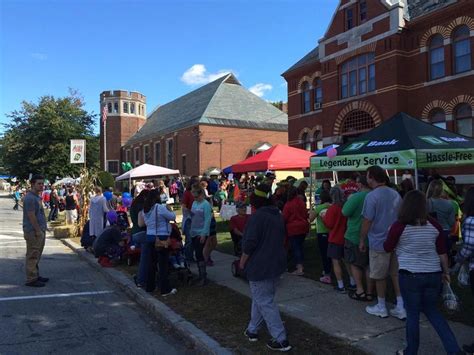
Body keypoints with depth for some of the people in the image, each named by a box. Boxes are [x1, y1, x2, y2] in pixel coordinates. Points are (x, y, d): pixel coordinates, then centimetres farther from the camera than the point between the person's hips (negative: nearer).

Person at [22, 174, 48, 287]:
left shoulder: (37, 196, 15)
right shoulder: (30, 198, -16)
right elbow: (31, 216, -21)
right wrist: (38, 230, -19)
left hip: (39, 231, 10)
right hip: (33, 231, -10)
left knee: (37, 255, 17)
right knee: (32, 256, -4)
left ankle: (36, 275, 27)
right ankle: (31, 279, 2)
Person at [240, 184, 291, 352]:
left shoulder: (257, 216, -19)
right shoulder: (278, 215, 8)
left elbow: (250, 242, -21)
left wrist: (243, 261, -7)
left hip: (261, 266, -9)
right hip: (276, 263, 9)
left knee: (265, 302, 0)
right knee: (261, 298, 20)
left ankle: (281, 340, 2)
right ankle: (252, 330, 31)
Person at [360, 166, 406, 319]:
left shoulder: (372, 196, -16)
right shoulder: (396, 194, 6)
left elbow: (367, 221, -15)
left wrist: (362, 240, -4)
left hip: (379, 243, -6)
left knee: (380, 276, 8)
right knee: (396, 274, 13)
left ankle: (381, 308, 20)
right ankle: (400, 308, 16)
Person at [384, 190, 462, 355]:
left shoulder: (399, 226, -11)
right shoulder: (434, 225, 0)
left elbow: (388, 248, 1)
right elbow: (442, 252, 7)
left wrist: (390, 234, 18)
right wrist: (446, 272, 18)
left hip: (410, 275, -4)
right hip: (433, 274, 4)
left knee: (412, 314, 9)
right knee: (432, 311, 21)